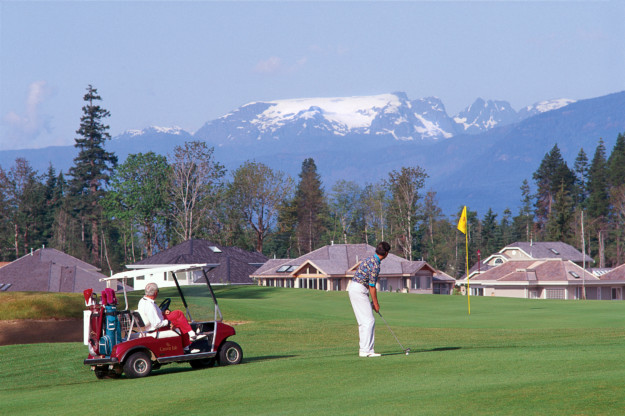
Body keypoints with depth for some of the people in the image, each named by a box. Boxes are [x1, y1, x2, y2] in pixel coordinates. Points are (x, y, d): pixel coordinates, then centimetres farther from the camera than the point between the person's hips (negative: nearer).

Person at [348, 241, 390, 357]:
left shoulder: (371, 259, 14)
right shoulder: (375, 264, -17)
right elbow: (372, 286, -13)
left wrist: (374, 301, 17)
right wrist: (376, 303, -4)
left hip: (354, 288, 10)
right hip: (359, 290, -10)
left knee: (363, 322, 11)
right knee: (369, 321, -9)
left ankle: (364, 349, 11)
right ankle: (365, 350, -11)